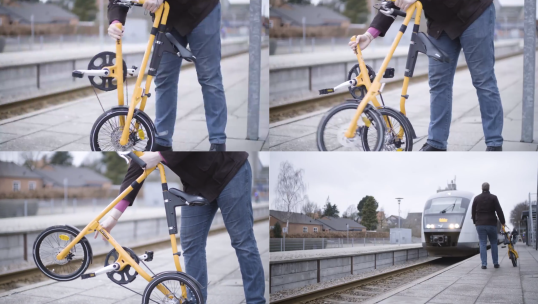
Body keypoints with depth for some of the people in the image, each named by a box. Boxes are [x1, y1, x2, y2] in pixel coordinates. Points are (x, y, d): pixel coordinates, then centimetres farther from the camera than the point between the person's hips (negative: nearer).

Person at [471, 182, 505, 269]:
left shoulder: (477, 198, 4)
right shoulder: (493, 198, -2)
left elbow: (473, 211, 9)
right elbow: (499, 211, -5)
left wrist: (475, 221, 20)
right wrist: (502, 222, 2)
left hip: (480, 224, 1)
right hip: (491, 224, -1)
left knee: (483, 244, 0)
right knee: (493, 243, 10)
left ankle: (484, 264, -6)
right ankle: (495, 263, 11)